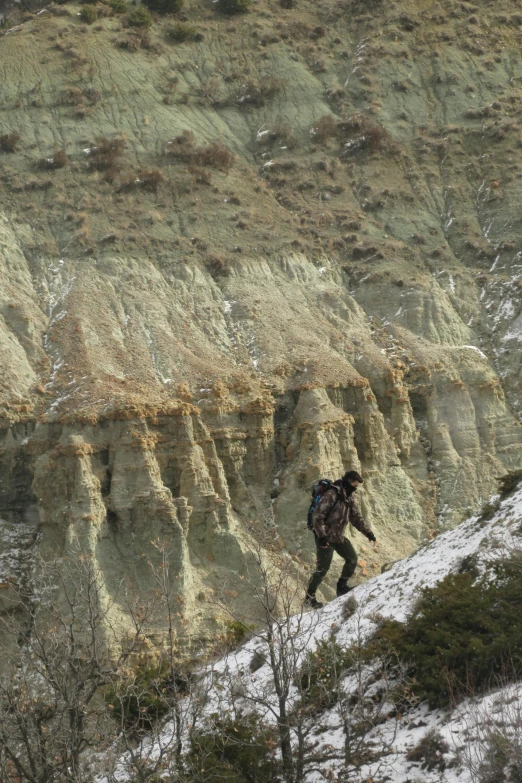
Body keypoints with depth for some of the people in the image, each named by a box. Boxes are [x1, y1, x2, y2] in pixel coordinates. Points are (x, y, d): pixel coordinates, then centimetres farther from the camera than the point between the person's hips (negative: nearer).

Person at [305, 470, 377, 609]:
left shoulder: (349, 497, 7)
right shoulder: (332, 495, -21)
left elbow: (356, 517, 17)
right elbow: (317, 516, -24)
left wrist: (368, 532, 10)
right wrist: (322, 536, -28)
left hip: (338, 536, 9)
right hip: (325, 538, -9)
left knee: (352, 558, 9)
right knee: (323, 568, -6)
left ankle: (342, 587, 23)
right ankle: (309, 596, 7)